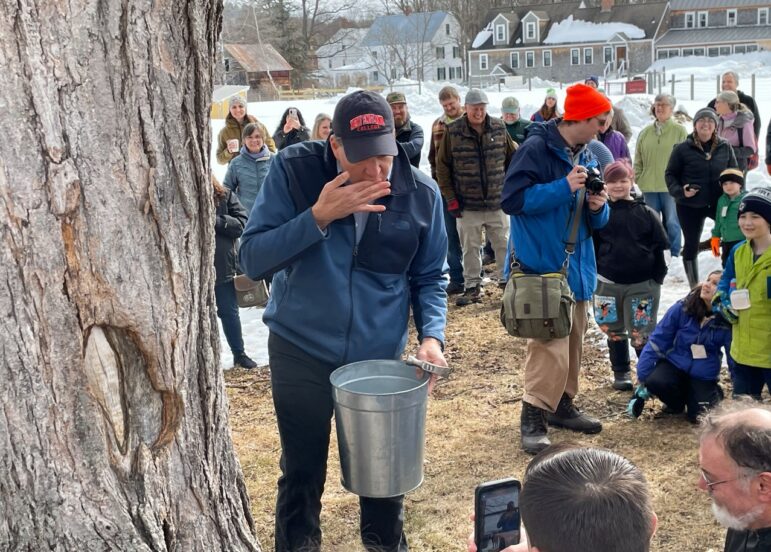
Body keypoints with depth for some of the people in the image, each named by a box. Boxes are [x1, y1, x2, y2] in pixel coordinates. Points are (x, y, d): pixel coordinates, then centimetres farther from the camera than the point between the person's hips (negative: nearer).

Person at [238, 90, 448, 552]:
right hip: (301, 352, -1)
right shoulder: (294, 171, -13)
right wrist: (318, 217, -28)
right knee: (302, 474, 13)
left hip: (380, 356, 1)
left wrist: (432, 334, -13)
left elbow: (430, 277, 4)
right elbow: (252, 260, -16)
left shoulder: (421, 193, -7)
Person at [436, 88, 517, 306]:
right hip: (467, 205, -1)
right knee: (470, 248, 8)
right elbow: (442, 167, -1)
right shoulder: (453, 132, -4)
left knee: (504, 245, 8)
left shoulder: (499, 128, 2)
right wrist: (451, 200, -4)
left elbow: (513, 159, 11)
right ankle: (472, 287, 20)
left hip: (497, 202, 1)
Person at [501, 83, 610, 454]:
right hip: (543, 266, -8)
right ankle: (532, 419, 0)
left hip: (578, 266, 8)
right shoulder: (536, 149, -11)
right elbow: (512, 199, -19)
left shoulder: (585, 158, 12)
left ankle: (562, 406, 31)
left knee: (572, 343, 16)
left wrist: (599, 208, -7)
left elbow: (597, 221, 17)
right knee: (550, 346, -12)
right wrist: (563, 188, -21)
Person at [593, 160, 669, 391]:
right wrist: (593, 276, 1)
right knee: (614, 332, 13)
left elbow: (659, 248, 3)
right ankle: (620, 373, 28)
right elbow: (591, 247, 6)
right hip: (608, 284, 2)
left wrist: (657, 278, -1)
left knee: (641, 334, 0)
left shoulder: (646, 213, -1)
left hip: (642, 285, -2)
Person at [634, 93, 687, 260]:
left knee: (672, 222, -2)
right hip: (649, 186, 4)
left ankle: (673, 256, 9)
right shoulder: (645, 132, 11)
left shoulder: (680, 131, 0)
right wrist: (638, 179, 6)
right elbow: (638, 160, 14)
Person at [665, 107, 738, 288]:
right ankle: (694, 286, 23)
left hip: (719, 203, 2)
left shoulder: (725, 148, 3)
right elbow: (670, 174, 0)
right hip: (690, 206, -2)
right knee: (691, 245, 8)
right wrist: (680, 191, -15)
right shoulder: (683, 149, -6)